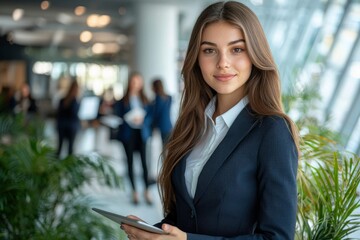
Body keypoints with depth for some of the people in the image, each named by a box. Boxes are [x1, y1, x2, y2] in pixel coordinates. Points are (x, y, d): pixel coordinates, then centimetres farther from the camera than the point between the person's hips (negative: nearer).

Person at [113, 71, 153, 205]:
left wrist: (142, 120, -10)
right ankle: (134, 192, 11)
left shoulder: (144, 100, 8)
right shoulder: (123, 100, 0)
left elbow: (149, 116, 9)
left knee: (144, 161, -5)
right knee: (130, 162, 3)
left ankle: (146, 191, 3)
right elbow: (117, 115, -1)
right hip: (128, 133, -1)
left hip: (142, 133, 1)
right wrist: (129, 119, -14)